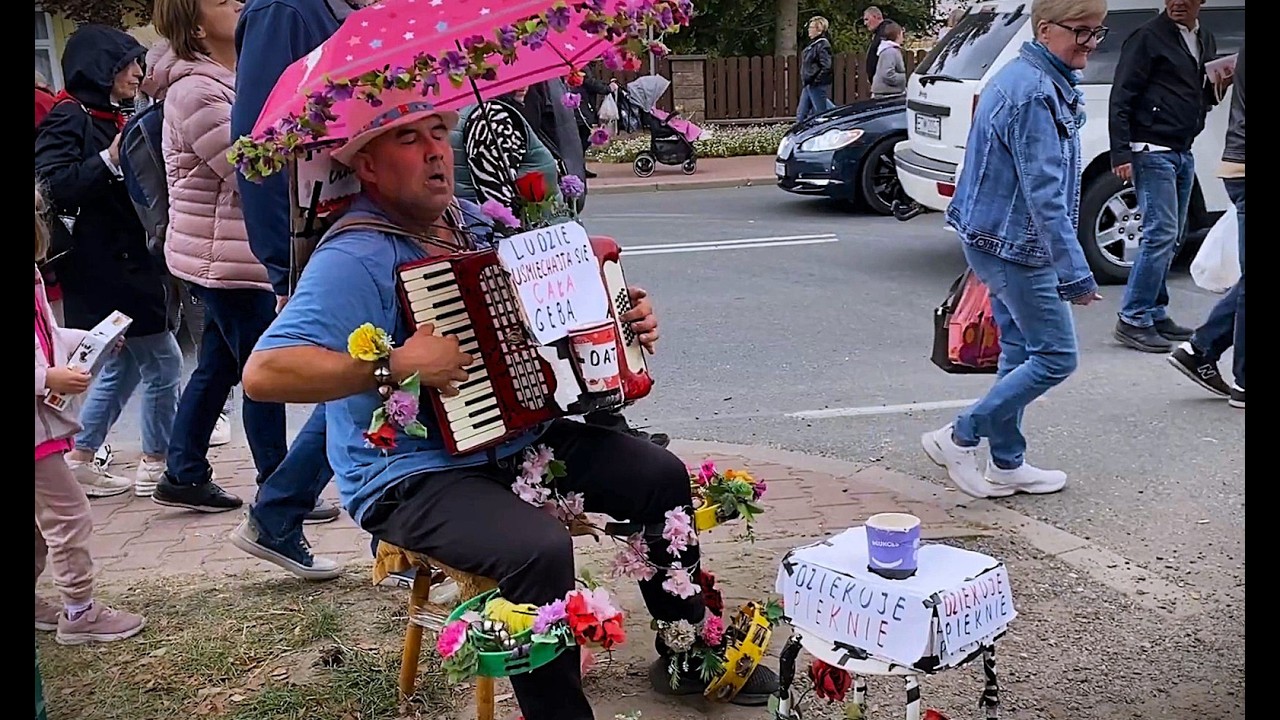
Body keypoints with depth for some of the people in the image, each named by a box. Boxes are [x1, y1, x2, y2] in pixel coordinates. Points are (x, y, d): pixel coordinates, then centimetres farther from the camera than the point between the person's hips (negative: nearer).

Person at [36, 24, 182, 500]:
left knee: (121, 367, 15)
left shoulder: (113, 118, 16)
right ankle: (156, 465, 7)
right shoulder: (68, 119, -11)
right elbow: (50, 186, -23)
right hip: (103, 269, -9)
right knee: (164, 362, -5)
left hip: (130, 263, 9)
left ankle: (80, 461, 24)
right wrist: (109, 160, -30)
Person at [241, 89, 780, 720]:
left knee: (660, 475, 3)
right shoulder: (354, 259, -19)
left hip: (518, 439, 9)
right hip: (413, 477, -8)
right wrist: (396, 365, -32)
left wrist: (622, 318, 6)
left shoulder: (473, 218, 8)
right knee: (540, 547, -33)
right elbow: (264, 372, -29)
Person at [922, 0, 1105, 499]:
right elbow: (1044, 193, -26)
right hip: (1015, 247, -10)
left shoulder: (1027, 78, 12)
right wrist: (1074, 272, -25)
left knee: (1020, 353, 16)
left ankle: (1007, 465, 25)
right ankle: (959, 439, 4)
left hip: (995, 238, 10)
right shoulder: (1036, 93, -22)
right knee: (1055, 357, -2)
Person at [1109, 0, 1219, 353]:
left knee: (1171, 239, 10)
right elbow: (1121, 98, -11)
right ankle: (1132, 321, -7)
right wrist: (1121, 154, -17)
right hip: (1152, 150, -8)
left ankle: (1156, 315, 18)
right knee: (1161, 234, -12)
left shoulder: (1206, 40, 16)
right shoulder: (1148, 37, -8)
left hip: (1184, 153, 8)